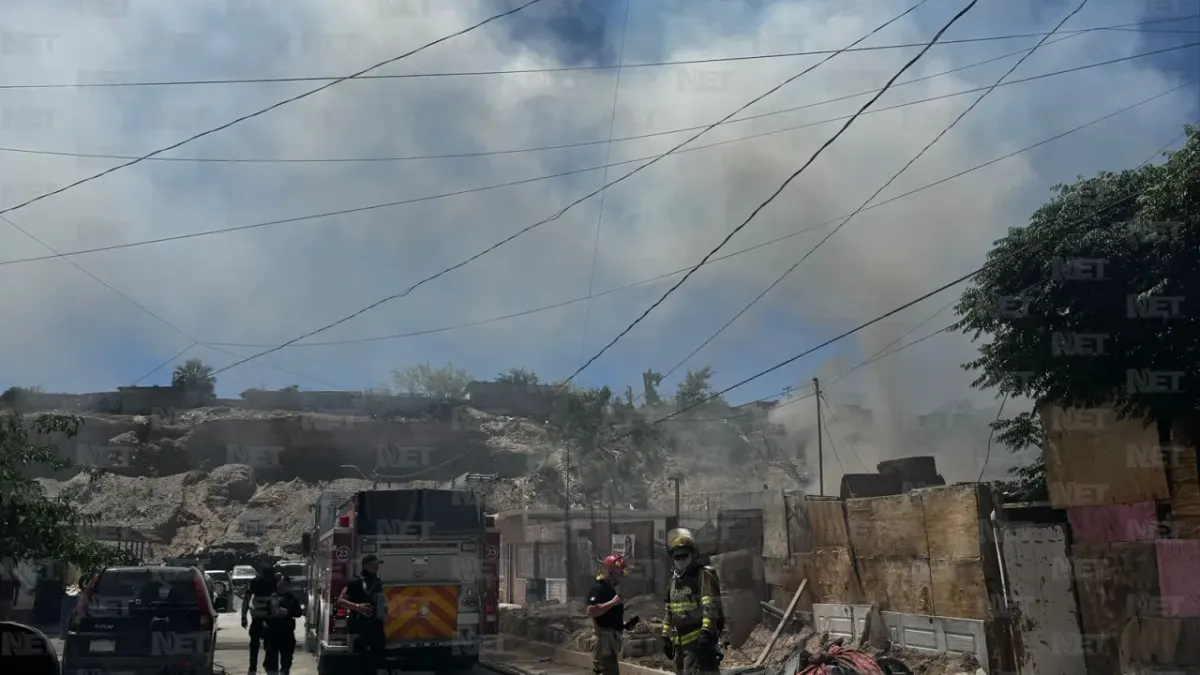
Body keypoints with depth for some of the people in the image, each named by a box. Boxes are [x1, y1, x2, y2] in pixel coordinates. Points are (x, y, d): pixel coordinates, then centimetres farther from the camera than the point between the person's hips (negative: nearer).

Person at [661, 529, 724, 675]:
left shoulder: (704, 576, -10)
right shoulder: (674, 581, 16)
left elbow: (710, 608, -20)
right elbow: (669, 613, 23)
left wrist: (707, 632, -29)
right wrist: (665, 636, 21)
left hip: (699, 641, -9)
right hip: (680, 642, 9)